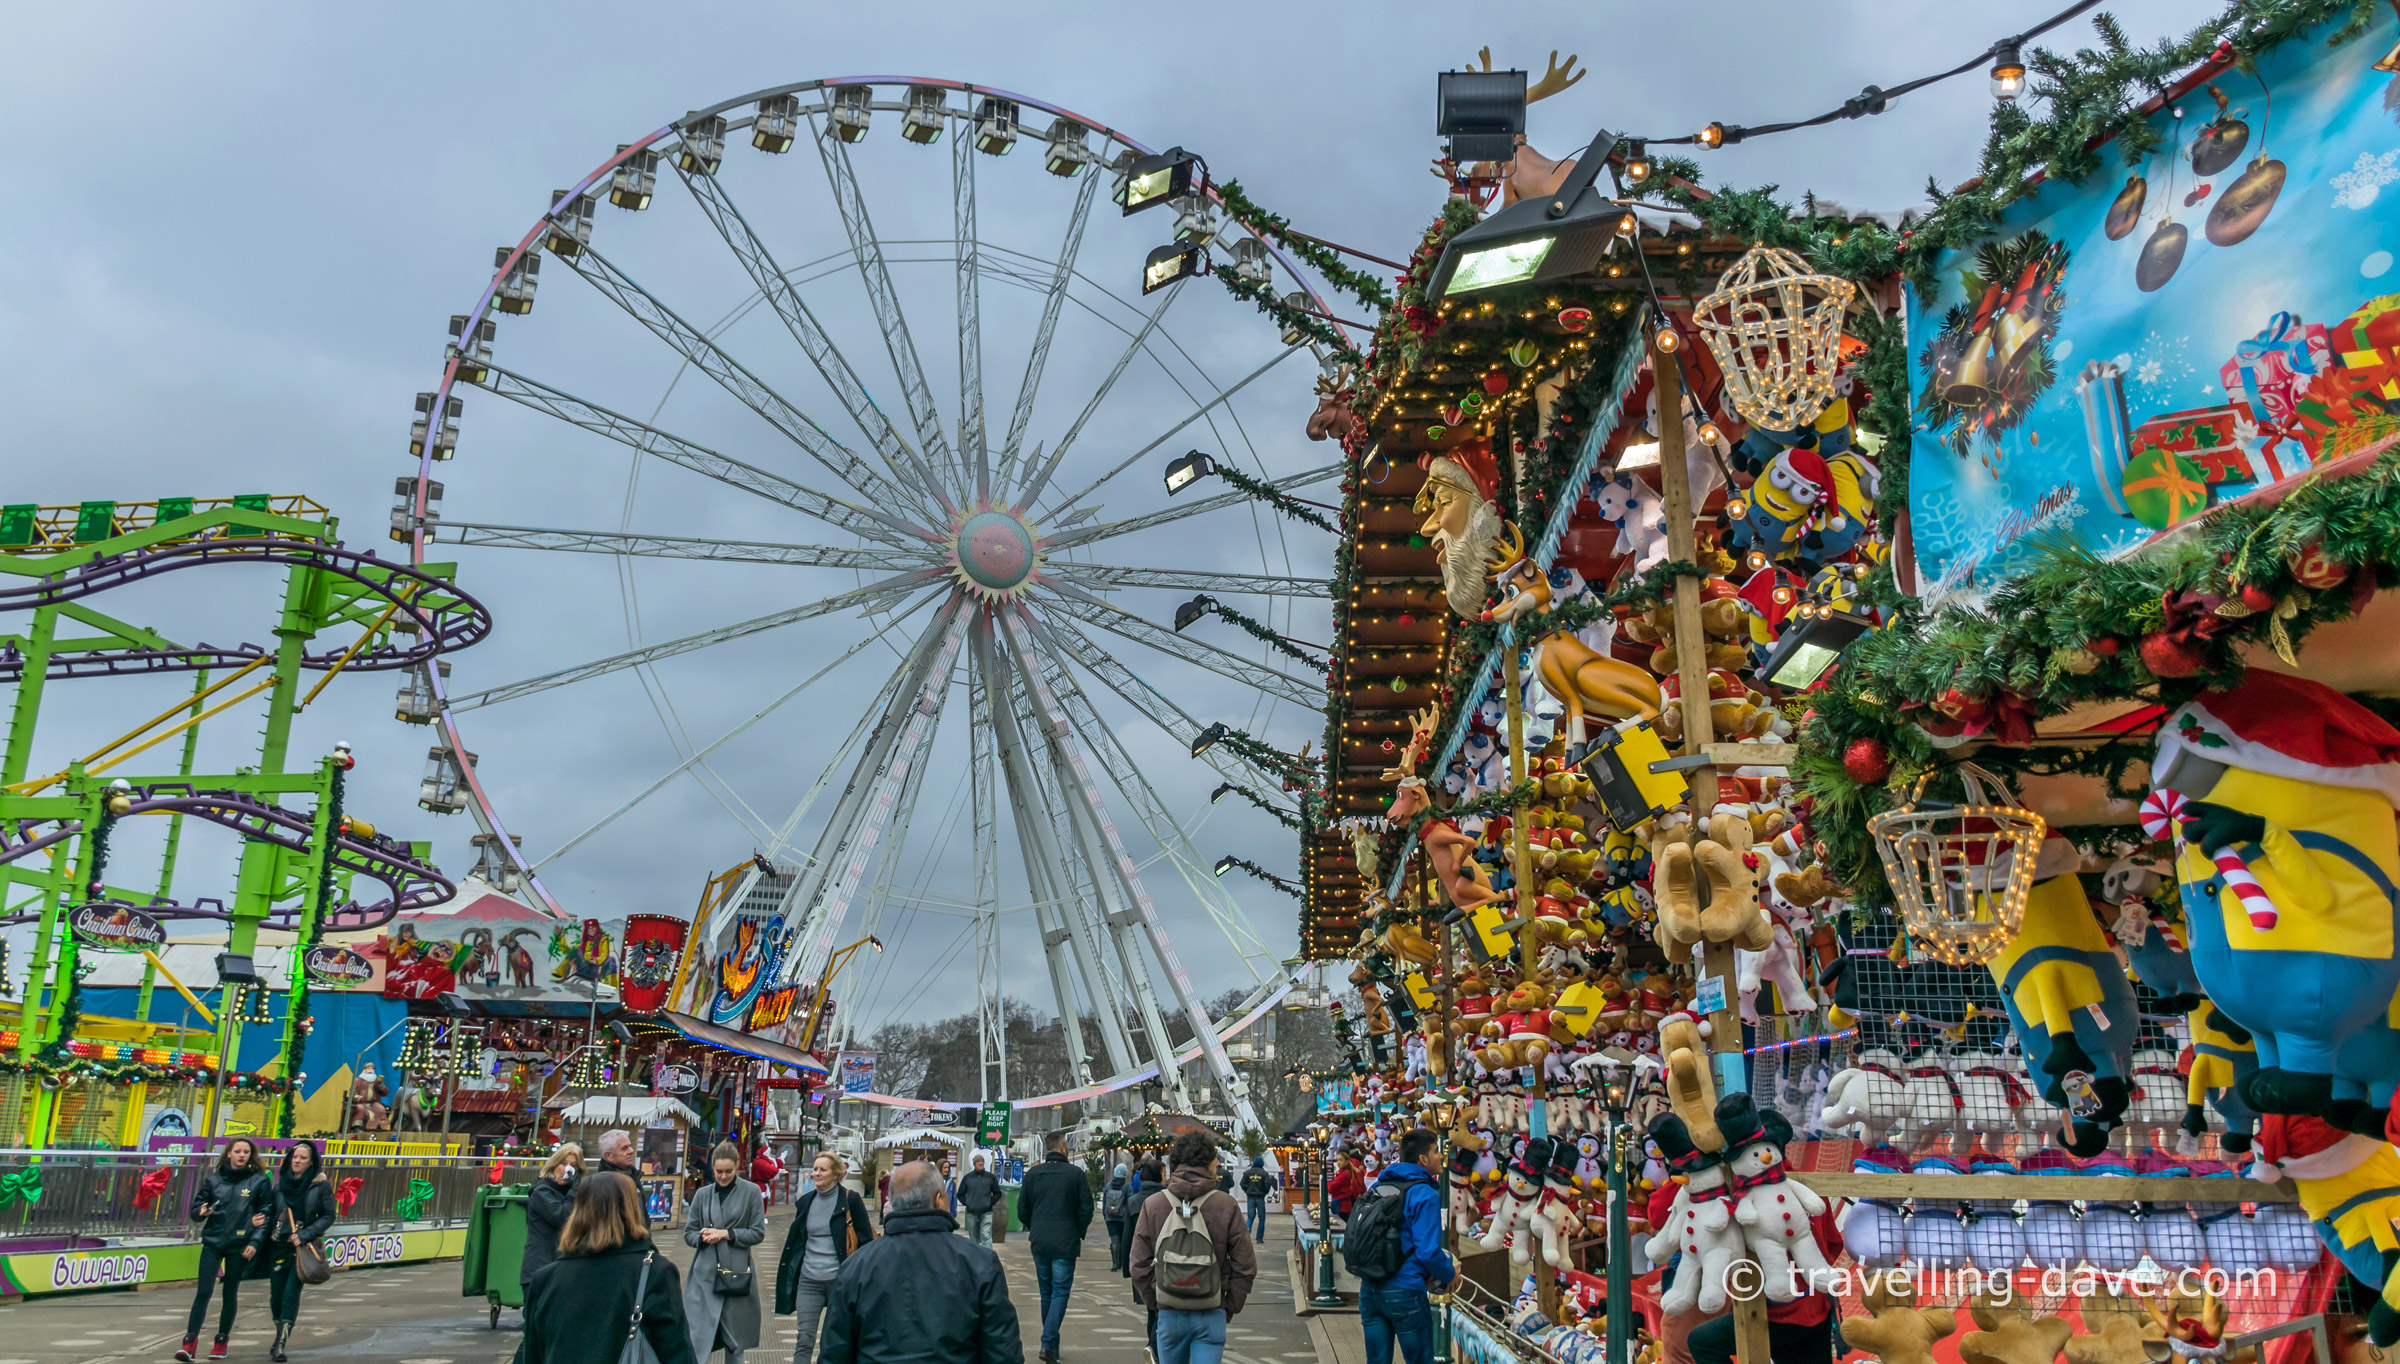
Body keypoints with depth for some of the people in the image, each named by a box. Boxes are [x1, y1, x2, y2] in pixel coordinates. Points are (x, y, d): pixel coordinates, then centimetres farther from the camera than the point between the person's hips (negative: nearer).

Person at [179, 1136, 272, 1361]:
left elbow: (267, 1214, -1)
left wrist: (255, 1242, -10)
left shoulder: (260, 1181, -1)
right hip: (212, 1242, 1)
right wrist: (201, 1212, -14)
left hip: (239, 1246, -1)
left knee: (229, 1294, 7)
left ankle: (222, 1341, 20)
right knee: (203, 1292, -7)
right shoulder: (213, 1178, 4)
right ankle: (190, 1342, -2)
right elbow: (196, 1208, 10)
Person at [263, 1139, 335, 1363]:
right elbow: (271, 1213, 13)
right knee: (276, 1296, 7)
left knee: (291, 1294, -9)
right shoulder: (280, 1183, 6)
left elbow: (328, 1216, -2)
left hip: (302, 1248, -3)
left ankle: (280, 1345, -5)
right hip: (278, 1246, 3)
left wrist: (305, 1235, -12)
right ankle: (280, 1337, 26)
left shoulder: (320, 1185, -3)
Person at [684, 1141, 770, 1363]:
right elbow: (689, 1234, 10)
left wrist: (725, 1233, -12)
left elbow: (758, 1232, -1)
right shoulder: (702, 1194, 6)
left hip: (737, 1273, -1)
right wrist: (704, 1237, -12)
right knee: (697, 1339, -4)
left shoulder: (751, 1192, -1)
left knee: (734, 1341, 8)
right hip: (705, 1272, 2)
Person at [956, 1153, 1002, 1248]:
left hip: (986, 1212, -2)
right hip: (971, 1213, 2)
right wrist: (966, 1204, 0)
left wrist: (990, 1203, 0)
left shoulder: (990, 1177, 4)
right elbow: (960, 1194, 12)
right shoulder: (968, 1177, 5)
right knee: (973, 1238, 10)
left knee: (986, 1236, -14)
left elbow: (997, 1193, 11)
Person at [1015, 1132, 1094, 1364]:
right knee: (1060, 1293, 0)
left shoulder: (1032, 1174, 2)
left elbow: (1022, 1210, 5)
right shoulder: (1075, 1174, -7)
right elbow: (1086, 1209, -5)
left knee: (1046, 1293, 16)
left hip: (1039, 1243, 4)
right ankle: (1049, 1343, -14)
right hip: (1065, 1244, -4)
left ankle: (1052, 1344, 23)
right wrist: (1079, 1234, 11)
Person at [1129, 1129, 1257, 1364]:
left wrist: (1155, 1304, 12)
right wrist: (1230, 1308, 7)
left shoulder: (1152, 1205, -2)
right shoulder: (1226, 1205, -7)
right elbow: (1245, 1265, -4)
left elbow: (1139, 1266, 0)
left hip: (1169, 1314, 2)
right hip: (1211, 1316, -2)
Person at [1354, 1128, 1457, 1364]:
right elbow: (1428, 1251, -19)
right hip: (1404, 1292, -6)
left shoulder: (1377, 1187, 10)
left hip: (1369, 1289, 7)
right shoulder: (1424, 1194, -13)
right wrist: (1450, 1275, 1)